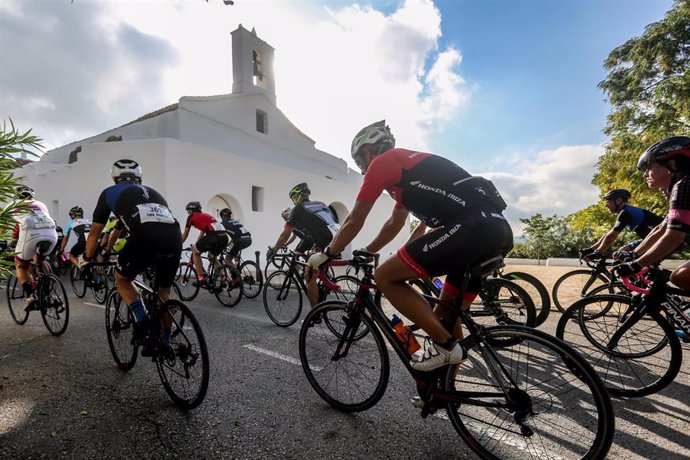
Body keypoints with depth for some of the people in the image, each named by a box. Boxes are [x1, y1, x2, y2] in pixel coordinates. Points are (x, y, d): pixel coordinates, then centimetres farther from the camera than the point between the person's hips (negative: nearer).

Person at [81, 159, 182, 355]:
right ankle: (166, 342, 27)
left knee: (122, 278, 27)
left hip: (145, 237, -3)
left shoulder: (110, 192, 27)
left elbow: (95, 232, 32)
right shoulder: (152, 192, 37)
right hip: (175, 239, 4)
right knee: (164, 292, 23)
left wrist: (87, 259, 49)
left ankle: (143, 319, 8)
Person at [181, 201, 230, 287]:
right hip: (225, 237, 7)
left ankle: (201, 278, 10)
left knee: (195, 252, 17)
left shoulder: (191, 217, 17)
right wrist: (196, 245, 50)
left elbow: (185, 235, 25)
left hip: (214, 236, -7)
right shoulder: (205, 215, 35)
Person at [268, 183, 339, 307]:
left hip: (325, 244, -7)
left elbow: (285, 235, 17)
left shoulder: (298, 209, 11)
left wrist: (273, 250, 32)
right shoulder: (321, 205, 29)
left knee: (310, 278, 4)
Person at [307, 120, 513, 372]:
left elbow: (354, 221, 7)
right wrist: (365, 253, 44)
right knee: (446, 317, 18)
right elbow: (394, 224, 37)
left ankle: (443, 344, 1)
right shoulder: (406, 164, 31)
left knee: (385, 276, -3)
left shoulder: (381, 162, 4)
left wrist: (325, 255, 21)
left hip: (472, 227, -10)